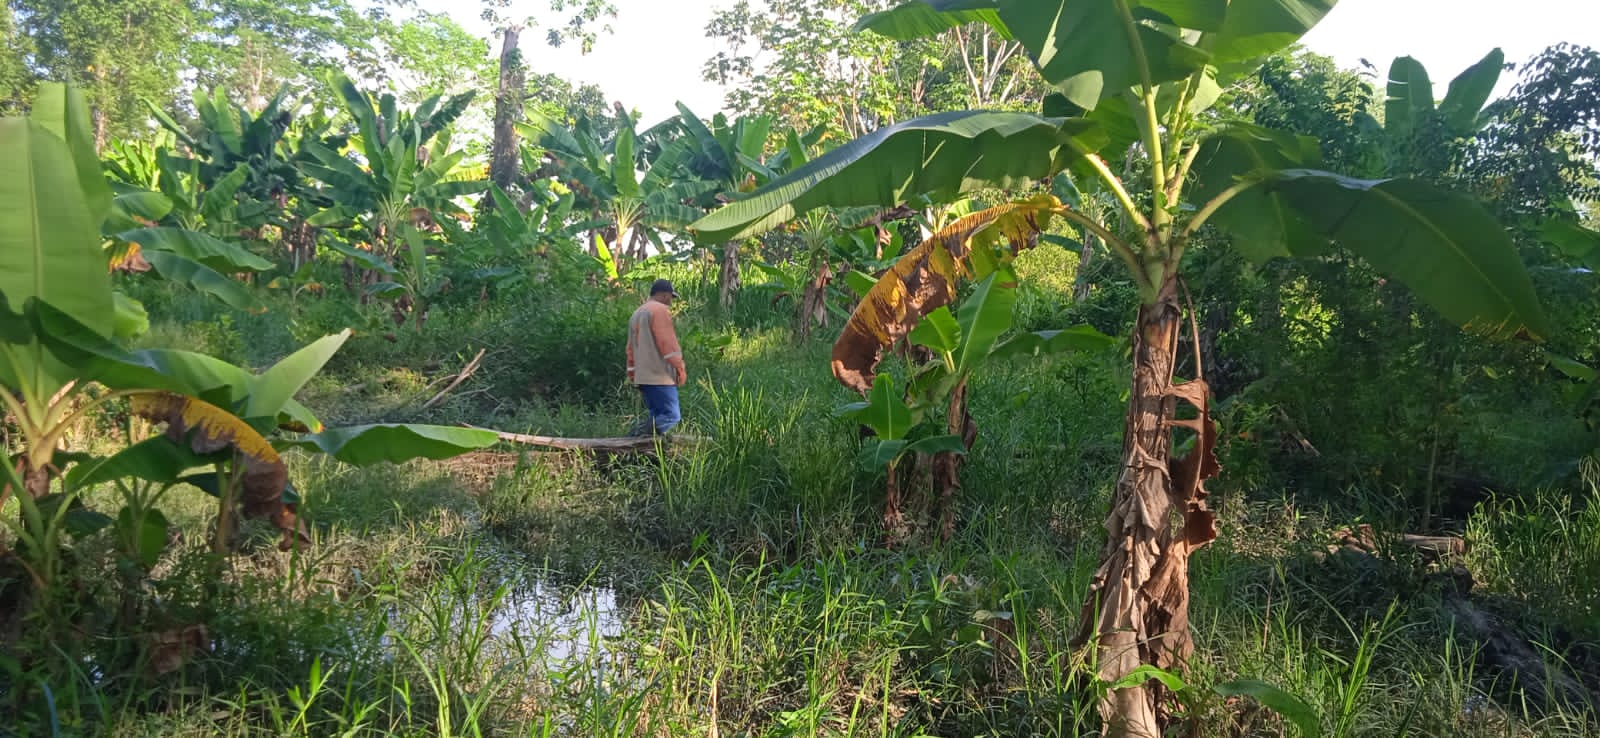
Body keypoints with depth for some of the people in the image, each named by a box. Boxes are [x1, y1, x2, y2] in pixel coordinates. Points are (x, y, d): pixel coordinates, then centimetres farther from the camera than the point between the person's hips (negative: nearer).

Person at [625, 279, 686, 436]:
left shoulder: (637, 313, 23)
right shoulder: (660, 310, -6)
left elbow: (631, 347, 25)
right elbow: (668, 342, -15)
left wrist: (632, 373, 27)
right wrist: (680, 368, -11)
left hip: (642, 376, 10)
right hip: (659, 376, -10)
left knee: (656, 416, 10)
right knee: (672, 415, -12)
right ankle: (636, 435, -25)